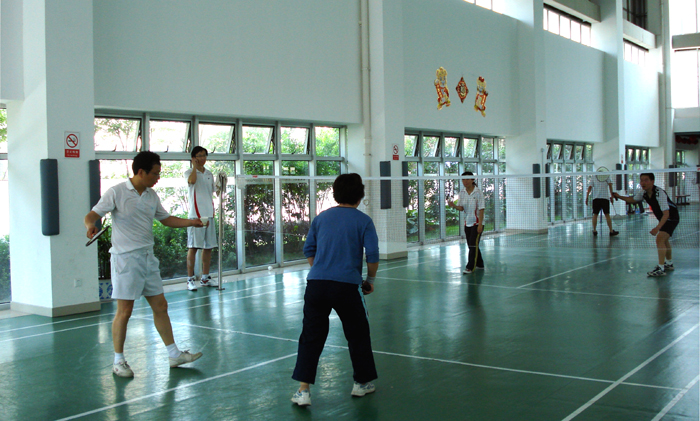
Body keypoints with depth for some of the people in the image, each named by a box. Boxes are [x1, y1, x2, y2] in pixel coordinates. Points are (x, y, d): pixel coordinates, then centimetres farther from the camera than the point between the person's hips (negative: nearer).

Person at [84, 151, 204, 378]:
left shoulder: (151, 195, 10)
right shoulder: (116, 193, -9)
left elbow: (166, 219, 20)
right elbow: (91, 215, -13)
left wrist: (189, 222, 7)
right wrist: (90, 225, -36)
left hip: (148, 257, 7)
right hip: (126, 258, -7)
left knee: (160, 306, 9)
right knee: (124, 310, -2)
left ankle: (174, 354, 18)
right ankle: (118, 361, 12)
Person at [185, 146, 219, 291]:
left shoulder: (209, 174, 15)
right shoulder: (189, 172, -1)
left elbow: (216, 191, 22)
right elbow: (192, 181, -25)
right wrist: (195, 166, -14)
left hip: (209, 214, 6)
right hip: (195, 215, -6)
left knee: (208, 246, 8)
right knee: (193, 247, -5)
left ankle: (205, 278, 18)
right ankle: (190, 279, 0)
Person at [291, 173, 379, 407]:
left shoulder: (321, 218, 13)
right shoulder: (363, 221, 2)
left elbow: (308, 250, 17)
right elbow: (373, 256, -4)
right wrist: (370, 280, 10)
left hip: (316, 283, 3)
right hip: (347, 286, -3)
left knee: (310, 337, 8)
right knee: (358, 334, 17)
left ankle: (303, 390, 4)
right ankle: (361, 383, 28)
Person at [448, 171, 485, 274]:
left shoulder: (478, 193, -9)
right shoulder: (462, 193, 5)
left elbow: (481, 209, -11)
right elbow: (461, 208, 4)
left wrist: (480, 224, -16)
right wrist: (454, 206, -18)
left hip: (477, 223, -6)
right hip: (467, 223, 6)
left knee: (473, 245, -11)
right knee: (471, 245, 11)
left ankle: (470, 267, -10)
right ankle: (479, 264, 26)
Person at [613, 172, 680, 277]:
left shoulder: (659, 193, -32)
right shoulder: (643, 192, -8)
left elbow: (666, 214, -37)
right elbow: (633, 199, 14)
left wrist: (657, 228, -48)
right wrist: (619, 197, -1)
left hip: (671, 217, -10)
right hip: (663, 218, 10)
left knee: (660, 239, -24)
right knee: (664, 240, 24)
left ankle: (661, 269, -25)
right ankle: (669, 264, 44)